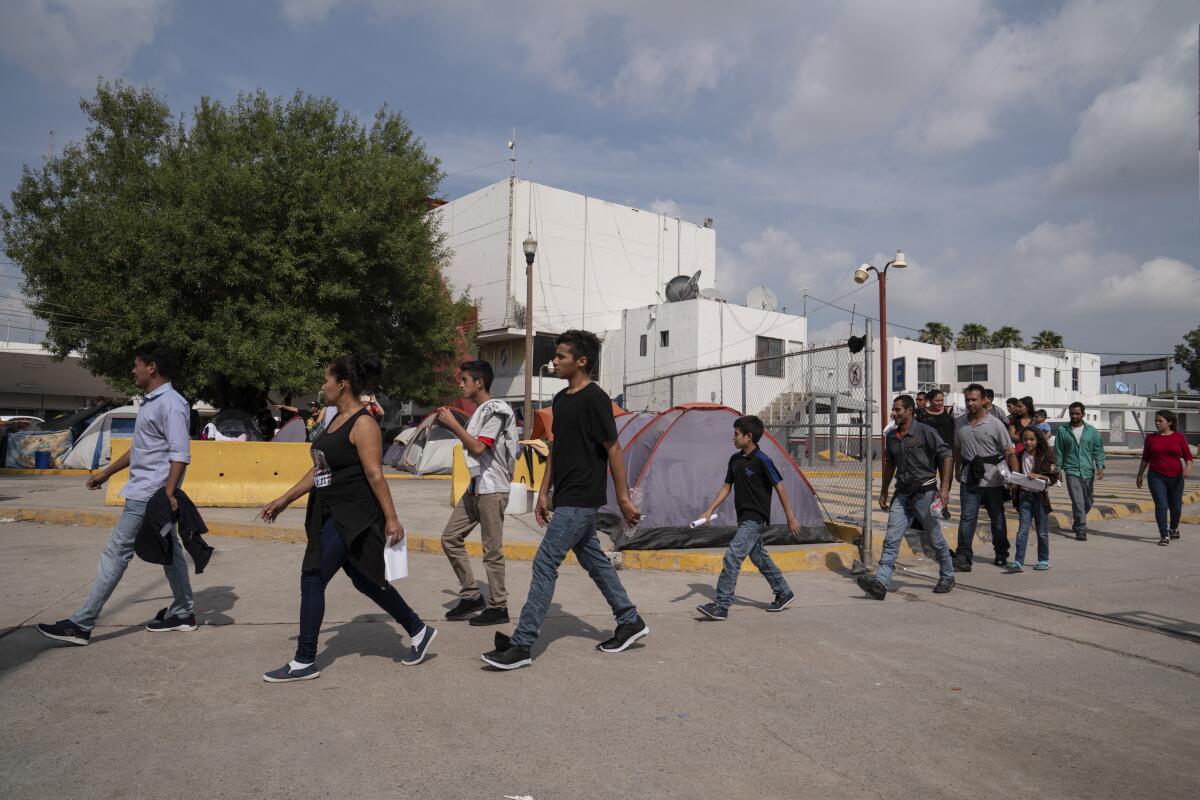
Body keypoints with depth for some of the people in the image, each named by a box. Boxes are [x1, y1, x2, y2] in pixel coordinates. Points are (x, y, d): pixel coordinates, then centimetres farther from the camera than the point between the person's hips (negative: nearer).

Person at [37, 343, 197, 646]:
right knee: (168, 551, 13)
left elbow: (180, 454, -23)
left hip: (149, 496, -10)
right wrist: (107, 473, 29)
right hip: (145, 493, 10)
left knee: (115, 553, -5)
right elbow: (138, 448, 26)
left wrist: (168, 493, -29)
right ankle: (183, 612, 21)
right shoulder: (150, 402, 16)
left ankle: (81, 624, 1)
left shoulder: (171, 404, -16)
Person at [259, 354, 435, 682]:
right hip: (330, 514, 10)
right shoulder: (335, 419, 12)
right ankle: (418, 631, 29)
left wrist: (391, 519, -19)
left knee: (312, 580, -4)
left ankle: (304, 663, 9)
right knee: (365, 581, 15)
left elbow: (375, 474, -20)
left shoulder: (363, 424, -16)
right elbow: (318, 470, 17)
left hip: (352, 518, -10)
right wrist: (284, 500, 18)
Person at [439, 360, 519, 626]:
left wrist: (453, 424, -14)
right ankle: (471, 596, 17)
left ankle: (498, 606, 8)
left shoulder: (496, 411, -13)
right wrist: (451, 424, 10)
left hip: (492, 489, -10)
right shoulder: (479, 411, 15)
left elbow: (478, 447, -21)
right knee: (450, 537, 9)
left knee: (492, 550, -3)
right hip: (475, 487, 10)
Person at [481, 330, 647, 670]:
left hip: (580, 501, -9)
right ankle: (630, 622, 31)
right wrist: (544, 492, 15)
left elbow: (613, 450, -13)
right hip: (567, 499, 9)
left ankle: (521, 645, -3)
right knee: (593, 560, 17)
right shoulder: (560, 399, 12)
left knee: (545, 564, -8)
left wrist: (624, 499, -10)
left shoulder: (595, 399, -15)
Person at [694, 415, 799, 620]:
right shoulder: (735, 459, 7)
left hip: (756, 518, -8)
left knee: (732, 556, -15)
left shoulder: (762, 460, -15)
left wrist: (790, 518, -7)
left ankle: (721, 605, -14)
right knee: (759, 557, 18)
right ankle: (784, 593, 35)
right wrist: (710, 510, 6)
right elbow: (727, 487, 14)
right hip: (744, 518, 8)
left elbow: (780, 487, -10)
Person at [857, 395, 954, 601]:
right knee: (891, 539, -6)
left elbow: (946, 455, -9)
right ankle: (880, 581, -13)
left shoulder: (926, 432, -9)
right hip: (902, 494, 5)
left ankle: (947, 577, 30)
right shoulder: (892, 437, 10)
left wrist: (944, 487, -14)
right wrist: (883, 492, 20)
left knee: (936, 539, 9)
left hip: (924, 492, -5)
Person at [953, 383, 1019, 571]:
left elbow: (1009, 452, -5)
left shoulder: (995, 424, -5)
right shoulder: (960, 424, 6)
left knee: (997, 519, 12)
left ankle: (1001, 554, 29)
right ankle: (963, 556, -9)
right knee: (967, 518, -8)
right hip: (969, 480, 2)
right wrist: (958, 471, 19)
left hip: (993, 480, -2)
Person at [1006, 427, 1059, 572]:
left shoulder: (1045, 456, -4)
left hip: (1040, 496, -2)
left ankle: (1044, 560, 24)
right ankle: (1018, 561, -7)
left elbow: (1054, 477, -6)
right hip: (1024, 496, 2)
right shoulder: (1020, 456, 5)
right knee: (1022, 530, -4)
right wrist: (1014, 483, -5)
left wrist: (1038, 476, -21)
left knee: (1042, 531, 9)